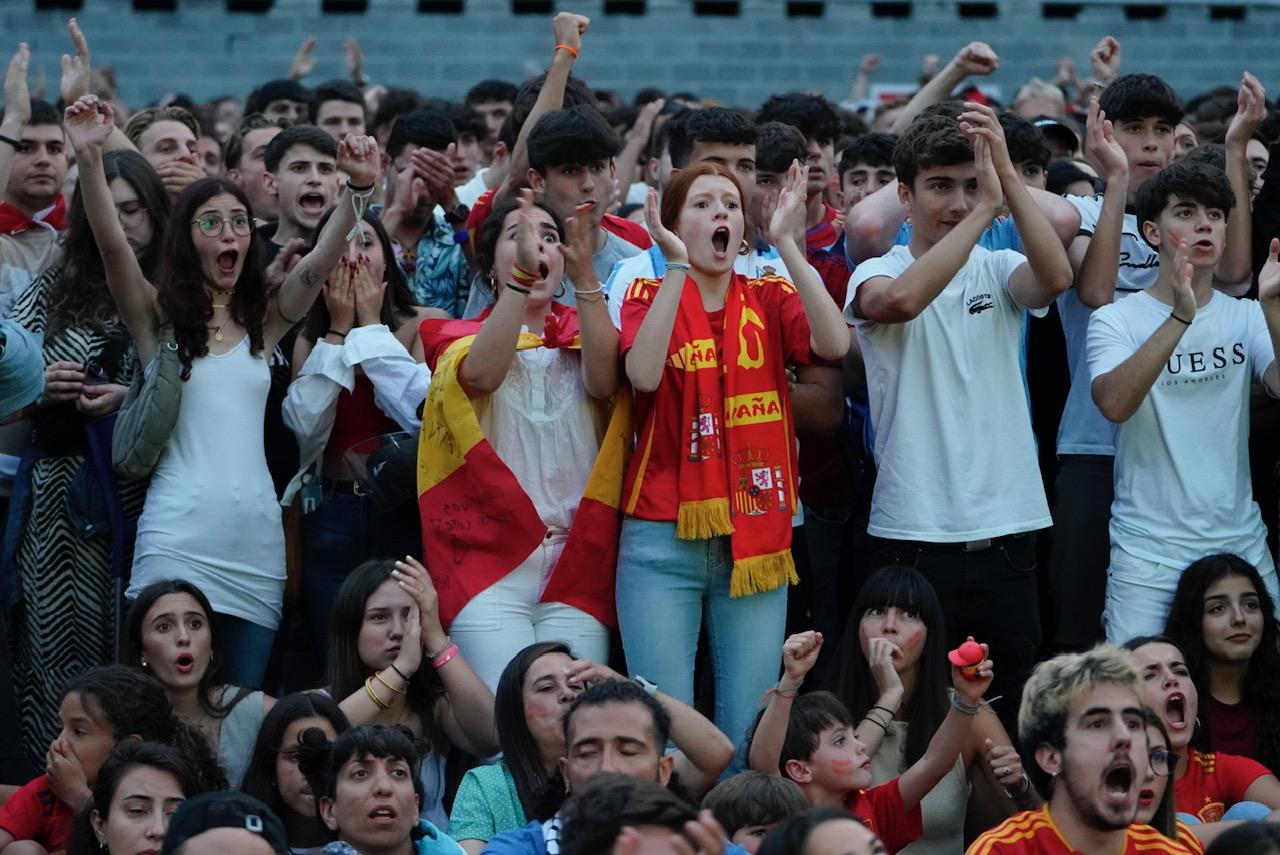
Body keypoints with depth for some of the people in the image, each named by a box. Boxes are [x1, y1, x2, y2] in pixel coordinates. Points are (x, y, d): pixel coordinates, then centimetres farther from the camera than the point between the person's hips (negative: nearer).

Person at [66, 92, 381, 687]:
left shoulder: (265, 320, 13)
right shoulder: (157, 315, 6)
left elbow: (322, 260, -2)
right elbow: (111, 243, -9)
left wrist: (359, 189, -19)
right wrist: (89, 158, -25)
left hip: (255, 538, 3)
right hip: (177, 540, -3)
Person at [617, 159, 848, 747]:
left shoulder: (769, 300, 9)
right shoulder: (649, 297, 4)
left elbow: (833, 343, -12)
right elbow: (644, 374, -16)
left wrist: (787, 243, -12)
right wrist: (677, 267, -15)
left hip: (755, 538, 2)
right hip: (663, 540, -2)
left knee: (749, 730, 0)